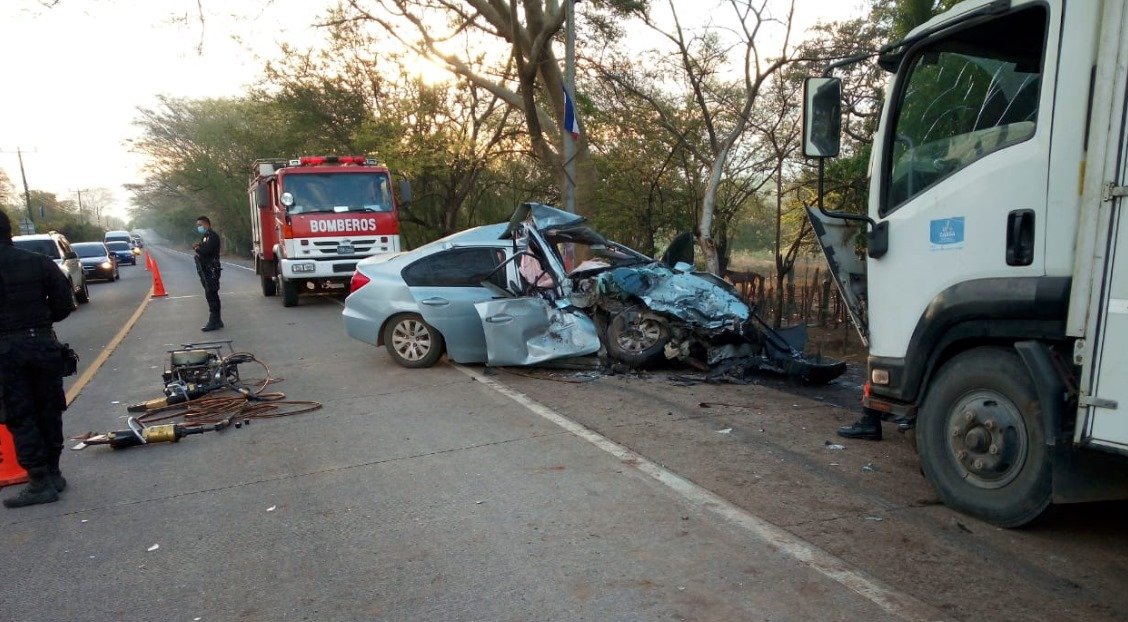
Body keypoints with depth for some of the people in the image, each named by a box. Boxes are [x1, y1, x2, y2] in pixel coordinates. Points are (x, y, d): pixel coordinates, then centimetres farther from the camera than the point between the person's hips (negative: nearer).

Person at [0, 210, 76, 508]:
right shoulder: (39, 262, 2)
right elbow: (64, 304, 2)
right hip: (44, 343, 4)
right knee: (49, 411, 13)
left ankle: (40, 482, 3)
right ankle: (53, 474, 22)